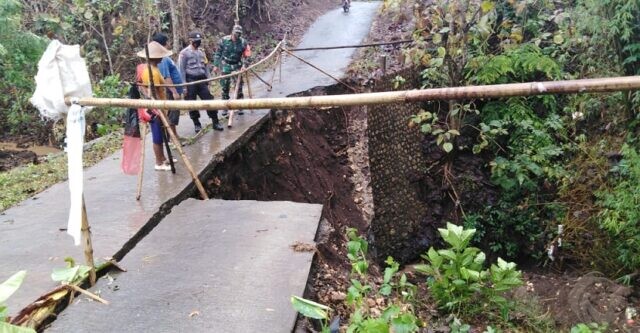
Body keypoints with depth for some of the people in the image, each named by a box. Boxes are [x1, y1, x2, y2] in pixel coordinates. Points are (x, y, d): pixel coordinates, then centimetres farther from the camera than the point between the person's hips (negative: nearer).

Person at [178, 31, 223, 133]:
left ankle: (215, 122, 5)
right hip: (190, 81, -5)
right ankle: (197, 124, 16)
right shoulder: (184, 53, -5)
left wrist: (208, 81, 10)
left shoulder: (201, 52, 13)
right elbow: (182, 69, -8)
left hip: (202, 80, 5)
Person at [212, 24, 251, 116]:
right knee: (225, 87, 3)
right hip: (226, 65, 0)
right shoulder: (224, 40, -7)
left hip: (237, 65, 1)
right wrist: (216, 65, -3)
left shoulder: (243, 42, -5)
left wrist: (243, 65, -17)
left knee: (239, 86, -1)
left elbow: (245, 55, -2)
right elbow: (217, 53, 0)